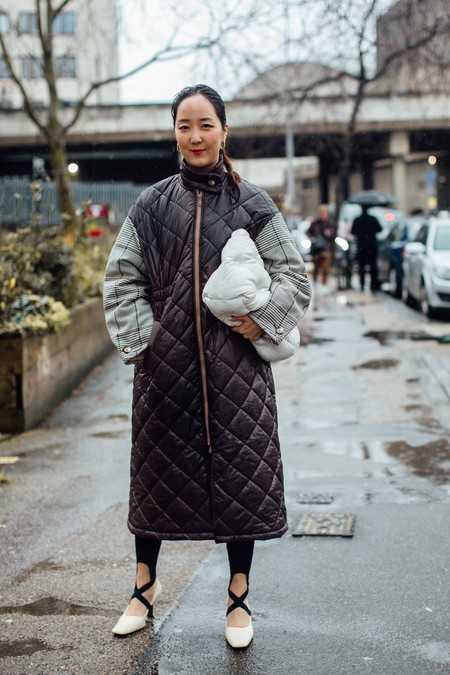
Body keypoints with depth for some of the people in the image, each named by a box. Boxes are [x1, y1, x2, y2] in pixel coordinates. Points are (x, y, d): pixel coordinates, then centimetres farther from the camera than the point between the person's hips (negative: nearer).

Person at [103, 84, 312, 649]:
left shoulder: (251, 204, 2)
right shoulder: (151, 205, 5)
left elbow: (293, 274, 4)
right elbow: (120, 277, 7)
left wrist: (262, 320, -10)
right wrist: (143, 336, -4)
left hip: (233, 359, -1)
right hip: (166, 360, 1)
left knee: (239, 470, 3)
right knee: (157, 467, 11)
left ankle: (239, 598, 19)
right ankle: (145, 587, 30)